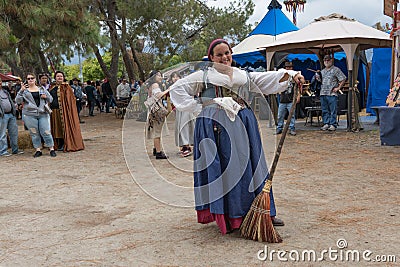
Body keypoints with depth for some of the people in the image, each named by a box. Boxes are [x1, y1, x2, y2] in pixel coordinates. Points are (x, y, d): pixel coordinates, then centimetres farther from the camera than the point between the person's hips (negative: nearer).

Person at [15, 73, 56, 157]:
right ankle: (38, 150, 12)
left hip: (43, 114, 0)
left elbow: (50, 99, 18)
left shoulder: (42, 89, 14)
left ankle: (52, 149, 3)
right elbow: (18, 101, 0)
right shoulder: (24, 91, 10)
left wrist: (46, 97, -4)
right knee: (34, 133, 3)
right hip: (30, 114, 0)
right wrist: (21, 91, -11)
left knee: (46, 132, -5)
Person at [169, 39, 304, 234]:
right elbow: (177, 89, 7)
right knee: (222, 167, -6)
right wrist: (198, 107, 0)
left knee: (251, 164, 4)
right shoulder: (203, 76, 9)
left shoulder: (244, 75, 19)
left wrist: (290, 75, -6)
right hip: (215, 123, -4)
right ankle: (227, 217, 0)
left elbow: (269, 79, 11)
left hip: (243, 123, 4)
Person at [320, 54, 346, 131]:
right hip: (323, 93, 6)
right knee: (324, 110, 7)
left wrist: (338, 88, -7)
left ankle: (333, 124, -3)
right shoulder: (322, 71, 20)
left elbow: (343, 79, -3)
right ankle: (326, 124, 13)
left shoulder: (336, 69, 1)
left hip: (332, 93, -6)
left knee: (333, 110, -5)